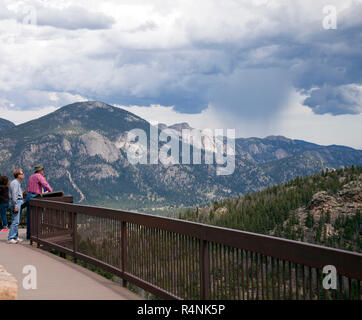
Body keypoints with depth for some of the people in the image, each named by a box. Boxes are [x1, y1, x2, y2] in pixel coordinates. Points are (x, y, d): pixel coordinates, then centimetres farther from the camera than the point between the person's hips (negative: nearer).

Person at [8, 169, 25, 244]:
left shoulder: (18, 183, 18)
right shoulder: (15, 183, -14)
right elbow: (14, 195, -20)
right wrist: (15, 205, -23)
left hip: (19, 202, 11)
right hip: (16, 202, -11)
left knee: (17, 221, 13)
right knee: (15, 221, -12)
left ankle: (15, 237, 18)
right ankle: (10, 238, -11)